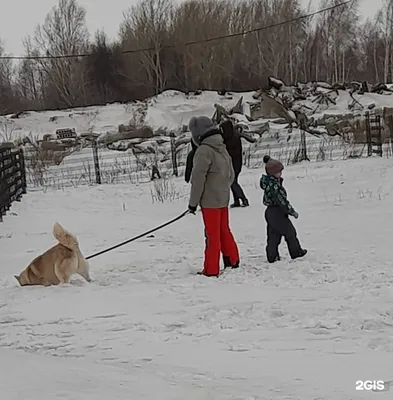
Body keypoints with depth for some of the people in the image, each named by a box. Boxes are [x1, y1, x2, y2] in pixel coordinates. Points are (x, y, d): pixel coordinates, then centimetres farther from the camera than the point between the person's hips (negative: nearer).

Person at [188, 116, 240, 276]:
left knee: (212, 235, -3)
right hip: (223, 198, 8)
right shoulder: (222, 148, 9)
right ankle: (233, 260, 29)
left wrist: (193, 202, -11)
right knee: (224, 230, 19)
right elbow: (231, 174, 16)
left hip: (210, 201, -8)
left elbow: (198, 179, -18)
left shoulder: (204, 151, -18)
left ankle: (211, 270, 2)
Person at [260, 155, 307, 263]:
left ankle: (272, 256, 13)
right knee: (290, 232, 6)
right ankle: (296, 252, 18)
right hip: (277, 213, -9)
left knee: (273, 235, 12)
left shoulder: (268, 182, 6)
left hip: (270, 212, 9)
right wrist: (292, 212, -16)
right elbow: (282, 201, -23)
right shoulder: (274, 186, -24)